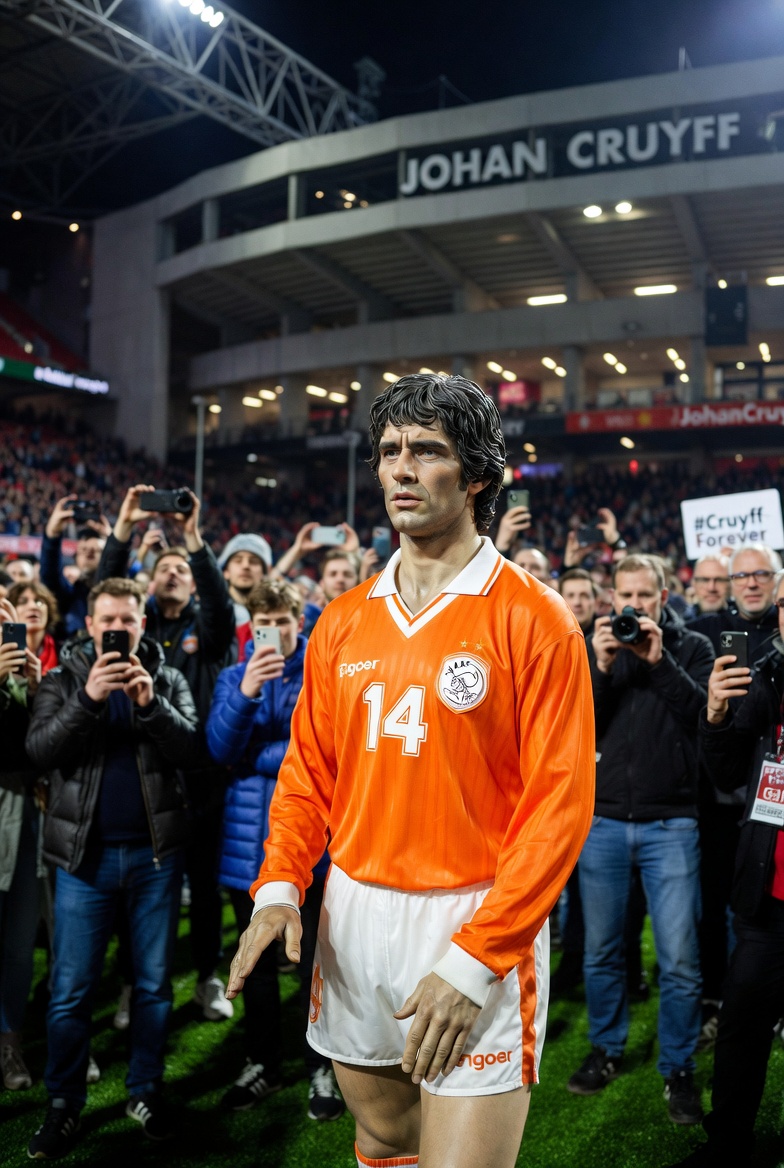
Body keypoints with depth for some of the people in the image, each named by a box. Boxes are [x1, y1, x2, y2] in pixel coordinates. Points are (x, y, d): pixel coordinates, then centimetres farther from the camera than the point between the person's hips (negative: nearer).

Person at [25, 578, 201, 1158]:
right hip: (85, 852, -1)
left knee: (155, 982, 11)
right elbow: (40, 751, -10)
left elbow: (190, 747, -7)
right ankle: (64, 1106, 20)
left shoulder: (168, 679, 5)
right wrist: (88, 698, -22)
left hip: (155, 851, 1)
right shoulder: (62, 679, 4)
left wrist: (150, 703, -21)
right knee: (71, 990, 4)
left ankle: (146, 1090, 27)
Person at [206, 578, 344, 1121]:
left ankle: (323, 1069, 22)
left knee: (318, 956, 6)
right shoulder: (233, 677, 6)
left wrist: (260, 758, -10)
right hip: (250, 836, 3)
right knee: (257, 958, 15)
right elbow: (220, 748, -9)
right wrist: (246, 693, -23)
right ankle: (262, 1064, 32)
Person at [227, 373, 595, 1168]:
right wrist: (279, 886, -5)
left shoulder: (533, 620, -10)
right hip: (352, 915, 5)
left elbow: (559, 803, -14)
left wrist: (475, 960, -18)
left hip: (478, 925, -5)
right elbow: (308, 772, 10)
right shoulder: (343, 624, 6)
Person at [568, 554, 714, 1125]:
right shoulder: (594, 645, 6)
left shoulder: (692, 646, 3)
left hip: (671, 822, -2)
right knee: (602, 949, 12)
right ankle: (607, 1048, 31)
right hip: (602, 819, 2)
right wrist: (601, 666, -16)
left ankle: (679, 1067, 19)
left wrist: (659, 660, -19)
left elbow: (706, 713, -11)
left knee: (680, 959, 0)